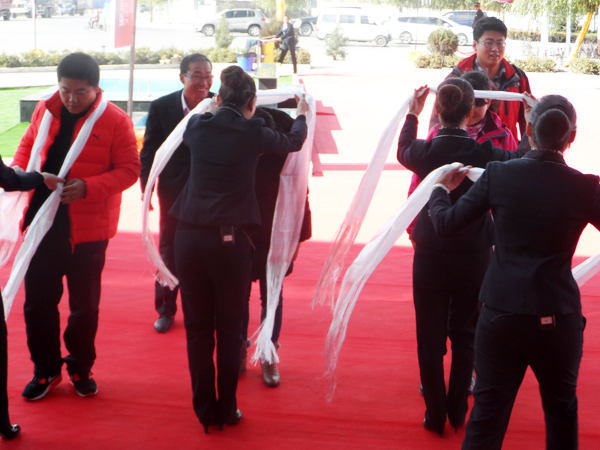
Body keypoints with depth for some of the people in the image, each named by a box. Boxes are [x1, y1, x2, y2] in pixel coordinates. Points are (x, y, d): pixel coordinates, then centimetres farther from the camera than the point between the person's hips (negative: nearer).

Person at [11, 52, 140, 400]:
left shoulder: (115, 120, -9)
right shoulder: (44, 111, 4)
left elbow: (129, 169, -10)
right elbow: (27, 147, 17)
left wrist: (88, 186, -22)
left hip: (87, 228, -3)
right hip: (42, 223, 4)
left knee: (85, 304, 10)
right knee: (38, 300, 8)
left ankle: (81, 368, 29)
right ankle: (46, 369, 26)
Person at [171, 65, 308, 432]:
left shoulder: (198, 127, 3)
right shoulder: (254, 133, -4)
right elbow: (293, 142, 16)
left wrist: (208, 109, 47)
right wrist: (302, 115, 37)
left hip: (190, 236, 3)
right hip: (231, 238, -3)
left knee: (197, 326, 12)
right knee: (229, 329, 9)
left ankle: (205, 409, 20)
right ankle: (227, 409, 16)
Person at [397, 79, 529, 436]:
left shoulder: (424, 151, -13)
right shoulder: (485, 153, -16)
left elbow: (403, 152, 13)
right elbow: (522, 159, 6)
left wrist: (413, 114, 28)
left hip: (431, 256, 0)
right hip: (475, 257, 0)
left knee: (430, 337, 12)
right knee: (465, 335, 17)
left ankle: (435, 415, 20)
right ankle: (457, 411, 26)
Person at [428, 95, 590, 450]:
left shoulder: (498, 174, -7)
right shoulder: (584, 188, -10)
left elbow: (446, 224, -1)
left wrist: (441, 189, 19)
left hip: (501, 314, 1)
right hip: (558, 318, -1)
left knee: (488, 414, 10)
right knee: (561, 410, 21)